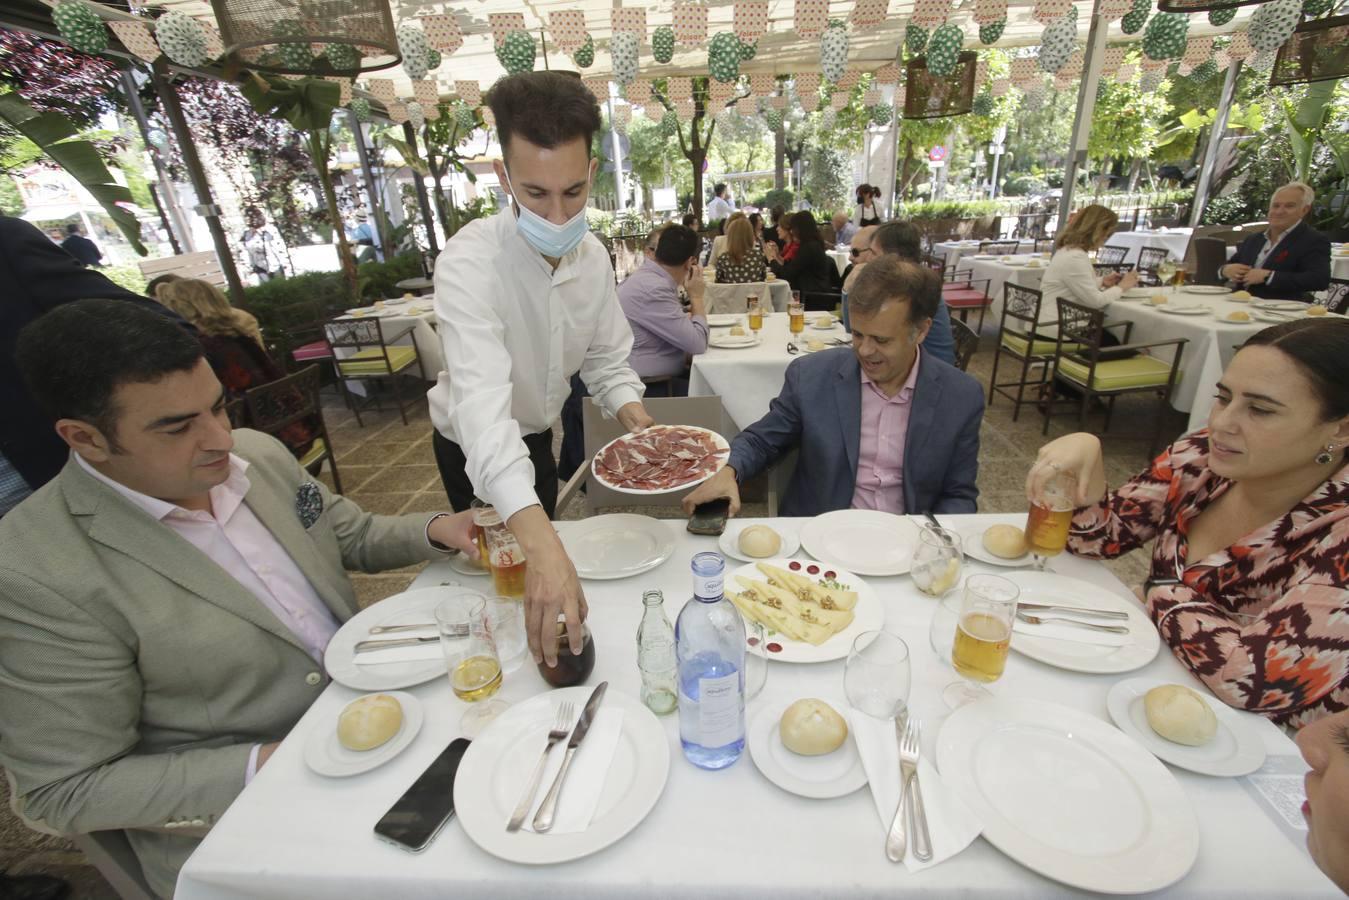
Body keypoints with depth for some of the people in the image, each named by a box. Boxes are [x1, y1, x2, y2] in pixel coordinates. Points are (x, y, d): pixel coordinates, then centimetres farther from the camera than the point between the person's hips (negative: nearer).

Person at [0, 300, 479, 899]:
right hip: (233, 813, -5)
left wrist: (434, 530, -10)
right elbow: (65, 792, -12)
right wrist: (262, 766, -22)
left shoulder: (258, 454, -4)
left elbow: (353, 537, 9)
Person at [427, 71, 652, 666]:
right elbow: (482, 402, -48)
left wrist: (640, 428, -26)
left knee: (536, 558, 25)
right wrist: (542, 546, -60)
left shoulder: (592, 256, -13)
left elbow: (607, 360, -5)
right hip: (473, 449, -5)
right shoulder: (471, 260, -34)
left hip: (535, 434, 6)